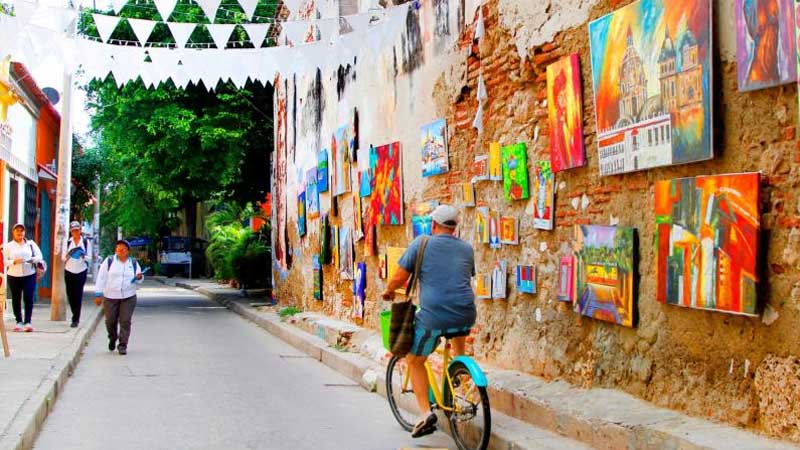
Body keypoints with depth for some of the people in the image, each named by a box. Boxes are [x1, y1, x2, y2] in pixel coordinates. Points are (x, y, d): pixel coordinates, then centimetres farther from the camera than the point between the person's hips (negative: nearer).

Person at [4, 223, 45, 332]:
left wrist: (34, 260, -15)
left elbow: (39, 256, 7)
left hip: (29, 275, 0)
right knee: (16, 299, 6)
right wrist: (14, 262, -17)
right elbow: (4, 261, 1)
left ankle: (28, 322, -6)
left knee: (29, 298, -9)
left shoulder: (31, 244, 10)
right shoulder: (8, 246, 7)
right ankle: (19, 321, 15)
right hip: (14, 276, 0)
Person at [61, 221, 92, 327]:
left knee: (78, 295, -7)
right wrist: (68, 255, -17)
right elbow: (63, 257, 5)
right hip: (69, 271, 2)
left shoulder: (85, 242, 4)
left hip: (81, 271, -2)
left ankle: (75, 319, -5)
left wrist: (84, 256, -19)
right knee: (70, 295, 4)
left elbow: (89, 257, 3)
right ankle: (76, 316, 23)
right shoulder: (67, 242, 7)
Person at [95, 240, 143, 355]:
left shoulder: (134, 263, 8)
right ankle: (113, 338, 34)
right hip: (110, 297, 0)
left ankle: (123, 345, 0)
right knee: (110, 321, 5)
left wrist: (139, 278, -13)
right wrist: (98, 294, -6)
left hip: (128, 297, 0)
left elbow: (138, 281, 12)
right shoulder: (109, 261, 2)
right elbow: (101, 278, 0)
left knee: (125, 321, -6)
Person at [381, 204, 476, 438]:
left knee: (415, 361, 16)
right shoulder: (467, 248, 13)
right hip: (466, 314, 4)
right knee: (458, 332, 40)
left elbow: (399, 277, 2)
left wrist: (388, 292, 22)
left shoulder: (422, 243, 1)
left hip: (434, 316, -4)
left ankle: (425, 412, 3)